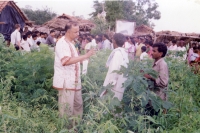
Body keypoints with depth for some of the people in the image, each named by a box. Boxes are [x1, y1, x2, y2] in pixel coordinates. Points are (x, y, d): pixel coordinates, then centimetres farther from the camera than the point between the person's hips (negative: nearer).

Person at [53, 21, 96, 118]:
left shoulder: (70, 43, 15)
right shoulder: (62, 43, -16)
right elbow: (66, 61, -30)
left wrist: (82, 60, 13)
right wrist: (85, 56, -29)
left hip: (73, 80, 10)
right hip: (66, 82, -10)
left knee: (78, 105, 18)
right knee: (67, 109, -2)